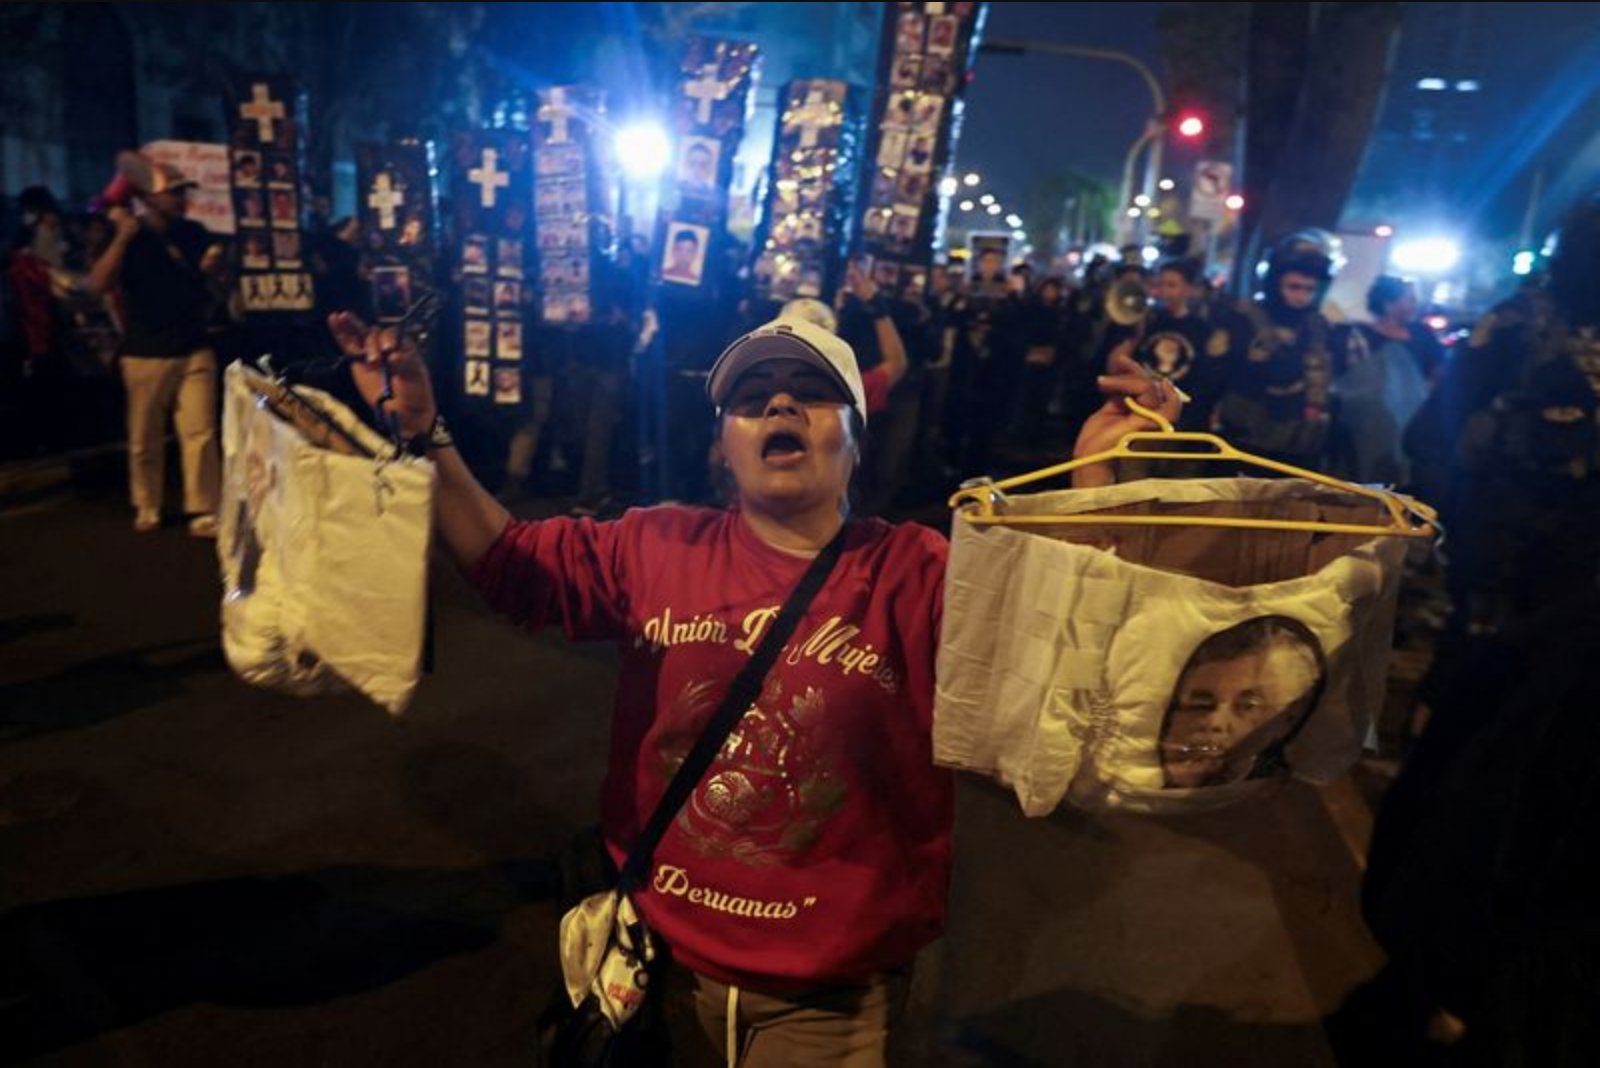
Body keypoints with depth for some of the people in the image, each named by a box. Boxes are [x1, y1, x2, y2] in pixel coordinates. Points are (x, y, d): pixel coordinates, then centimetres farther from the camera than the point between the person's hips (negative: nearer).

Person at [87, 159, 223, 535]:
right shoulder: (129, 238, -6)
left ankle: (203, 513, 0)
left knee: (200, 433, -4)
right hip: (145, 354, -2)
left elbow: (212, 278, 18)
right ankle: (147, 507, 24)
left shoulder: (194, 233, 4)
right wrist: (122, 237, -28)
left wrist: (213, 264, -5)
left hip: (194, 350, 2)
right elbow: (99, 284, -19)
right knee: (145, 438, 9)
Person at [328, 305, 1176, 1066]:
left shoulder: (920, 576, -12)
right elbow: (508, 562, 3)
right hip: (663, 956, 3)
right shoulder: (657, 550, -3)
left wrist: (1097, 474, -36)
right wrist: (422, 434, -8)